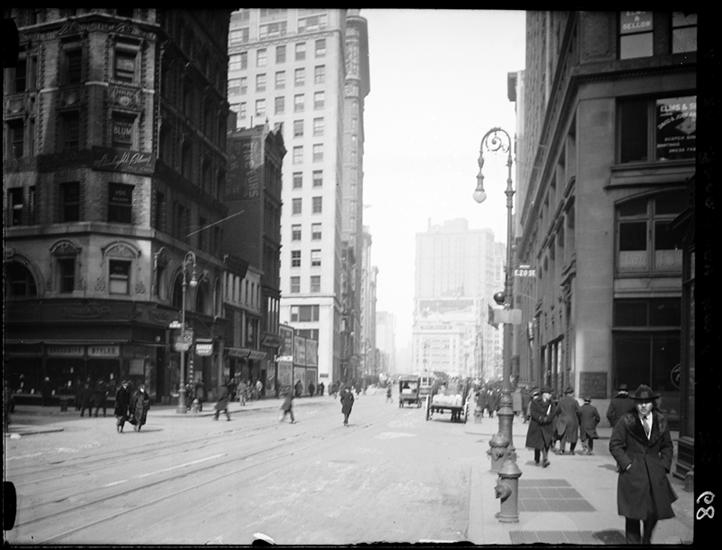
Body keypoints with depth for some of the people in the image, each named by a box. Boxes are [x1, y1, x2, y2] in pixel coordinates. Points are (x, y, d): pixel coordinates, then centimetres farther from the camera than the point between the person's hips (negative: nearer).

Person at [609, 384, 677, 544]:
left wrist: (664, 465, 5)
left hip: (655, 474, 3)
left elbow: (667, 446, 17)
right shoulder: (626, 421, -6)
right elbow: (614, 445, -2)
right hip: (632, 472, -3)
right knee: (633, 513, -2)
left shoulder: (661, 421, 6)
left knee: (655, 511, 6)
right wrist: (627, 464, -10)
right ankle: (633, 541, 12)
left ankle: (646, 539, 32)